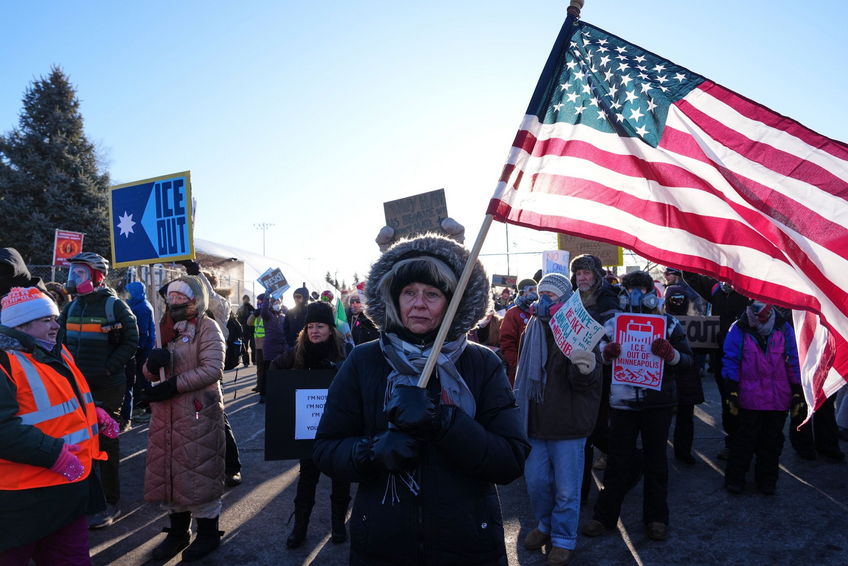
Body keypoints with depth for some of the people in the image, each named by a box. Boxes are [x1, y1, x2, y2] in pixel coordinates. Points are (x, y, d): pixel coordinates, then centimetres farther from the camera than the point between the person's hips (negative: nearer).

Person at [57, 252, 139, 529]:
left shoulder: (114, 306, -8)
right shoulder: (72, 307, 10)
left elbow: (131, 342, -10)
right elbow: (62, 341, 15)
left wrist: (108, 368, -16)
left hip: (107, 388, -5)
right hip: (77, 386, 5)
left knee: (106, 444, 3)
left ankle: (111, 503, 15)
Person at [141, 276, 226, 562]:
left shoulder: (207, 327, -7)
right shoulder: (166, 328, 14)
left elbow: (212, 369, -17)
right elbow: (151, 373, 14)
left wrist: (174, 385, -20)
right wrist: (152, 363, -10)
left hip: (198, 411, -7)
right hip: (166, 411, 7)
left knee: (200, 471, 1)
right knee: (167, 469, 12)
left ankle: (208, 532, 19)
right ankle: (178, 530, 29)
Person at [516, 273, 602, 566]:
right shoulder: (532, 330, 6)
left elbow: (585, 382, -20)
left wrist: (586, 370, -43)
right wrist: (521, 412, 18)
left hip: (568, 424, -5)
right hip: (535, 421, 6)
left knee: (566, 488, 7)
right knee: (536, 480, 16)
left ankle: (563, 539, 26)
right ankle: (546, 525, 40)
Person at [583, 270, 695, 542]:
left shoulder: (668, 324, 2)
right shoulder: (613, 324, 4)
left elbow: (689, 361, -3)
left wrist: (670, 353, -24)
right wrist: (606, 352, -16)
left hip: (658, 403, 0)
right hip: (622, 402, 0)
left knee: (656, 461, 11)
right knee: (618, 461, 7)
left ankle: (656, 518, 25)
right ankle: (604, 516, 18)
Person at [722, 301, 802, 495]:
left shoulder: (784, 328, 2)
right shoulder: (739, 330, -5)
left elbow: (794, 361, 7)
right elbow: (731, 361, -4)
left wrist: (797, 393, 6)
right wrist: (732, 391, -9)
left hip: (779, 398, 3)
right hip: (750, 398, -3)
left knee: (772, 442, 12)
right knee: (745, 440, 4)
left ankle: (767, 480, 27)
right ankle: (734, 479, 16)